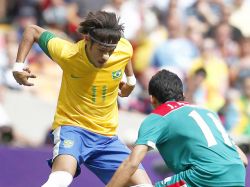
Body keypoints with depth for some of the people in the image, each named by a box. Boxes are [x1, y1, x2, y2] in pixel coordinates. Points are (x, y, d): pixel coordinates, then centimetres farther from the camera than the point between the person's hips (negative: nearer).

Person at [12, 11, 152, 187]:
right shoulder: (66, 53, -19)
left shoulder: (124, 50, -11)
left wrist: (131, 79, 26)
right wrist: (18, 65, -11)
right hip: (72, 126, -5)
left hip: (107, 134, 5)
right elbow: (32, 31, -2)